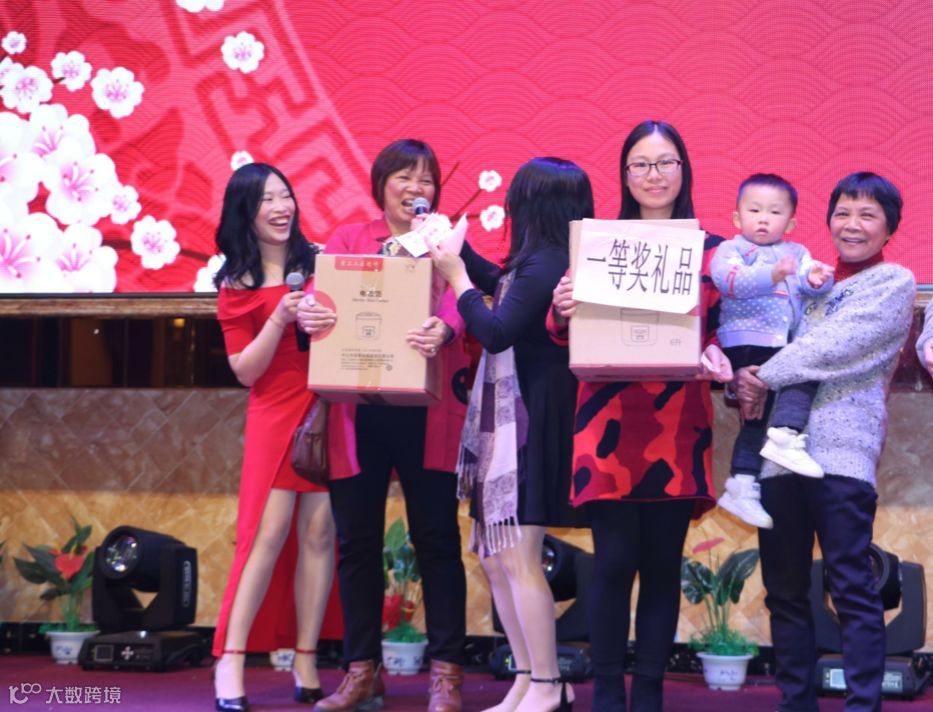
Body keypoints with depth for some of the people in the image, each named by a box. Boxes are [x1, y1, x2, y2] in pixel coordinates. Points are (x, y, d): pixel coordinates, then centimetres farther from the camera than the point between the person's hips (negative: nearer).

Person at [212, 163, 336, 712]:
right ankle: (230, 665, -5)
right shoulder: (237, 285, 2)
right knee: (269, 534, -10)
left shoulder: (320, 264, 9)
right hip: (277, 414, -3)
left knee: (319, 532, 1)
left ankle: (307, 667, 7)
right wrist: (280, 319, -15)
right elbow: (245, 370, -3)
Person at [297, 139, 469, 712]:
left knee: (437, 539, 1)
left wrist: (444, 329, -34)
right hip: (359, 411, 2)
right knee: (357, 541, 5)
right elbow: (321, 294, -2)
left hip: (428, 411, -2)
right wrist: (309, 313, -27)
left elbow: (459, 298, -10)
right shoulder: (348, 240, 14)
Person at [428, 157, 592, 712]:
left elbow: (496, 332, -22)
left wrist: (456, 277, -11)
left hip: (530, 422, -10)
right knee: (496, 556, 12)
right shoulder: (540, 262, 12)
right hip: (505, 421, 10)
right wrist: (457, 248, 32)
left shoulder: (543, 265, -18)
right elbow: (502, 287, 32)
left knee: (519, 559, -7)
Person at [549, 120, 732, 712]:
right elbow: (570, 333, 7)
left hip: (678, 428, 1)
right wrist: (564, 311, -15)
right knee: (615, 560, -5)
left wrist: (718, 359, -11)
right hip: (610, 424, -1)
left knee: (663, 563, 5)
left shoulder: (711, 251, 9)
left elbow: (722, 330, 10)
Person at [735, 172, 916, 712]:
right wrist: (746, 379, -5)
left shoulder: (894, 283, 3)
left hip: (843, 449, -6)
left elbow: (836, 346, -10)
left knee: (851, 585, -7)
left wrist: (765, 376, -6)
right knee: (785, 588, 7)